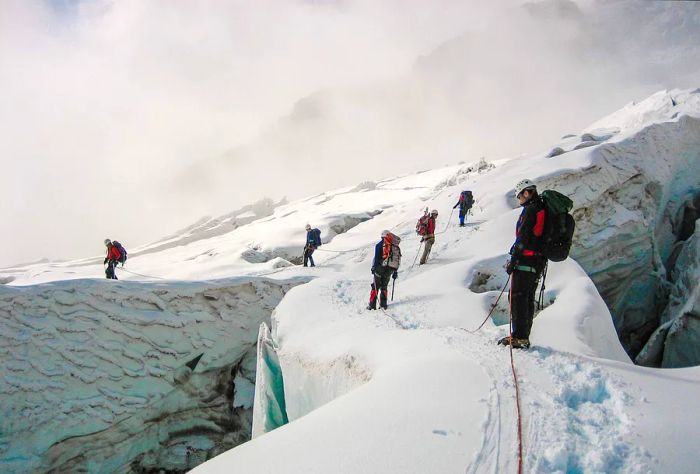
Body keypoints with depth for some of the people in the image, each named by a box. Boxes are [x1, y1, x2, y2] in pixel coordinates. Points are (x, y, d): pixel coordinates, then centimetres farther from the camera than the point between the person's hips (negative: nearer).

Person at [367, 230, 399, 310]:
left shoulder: (380, 244, -3)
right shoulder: (396, 246, 11)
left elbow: (376, 257, -9)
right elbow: (399, 259, 12)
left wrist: (373, 267, -5)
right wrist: (395, 271, 17)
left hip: (381, 267, -4)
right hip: (390, 269, 4)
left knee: (375, 286, 2)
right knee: (384, 286, 16)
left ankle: (372, 305, -1)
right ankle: (383, 304, 9)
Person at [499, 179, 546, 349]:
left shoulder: (531, 209, -12)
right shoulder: (543, 210, 18)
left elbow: (523, 237, -18)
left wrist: (513, 259, -16)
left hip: (526, 260, -10)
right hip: (539, 262, 10)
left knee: (518, 297, -8)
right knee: (528, 298, 12)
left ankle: (519, 337, -11)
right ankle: (524, 336, 16)